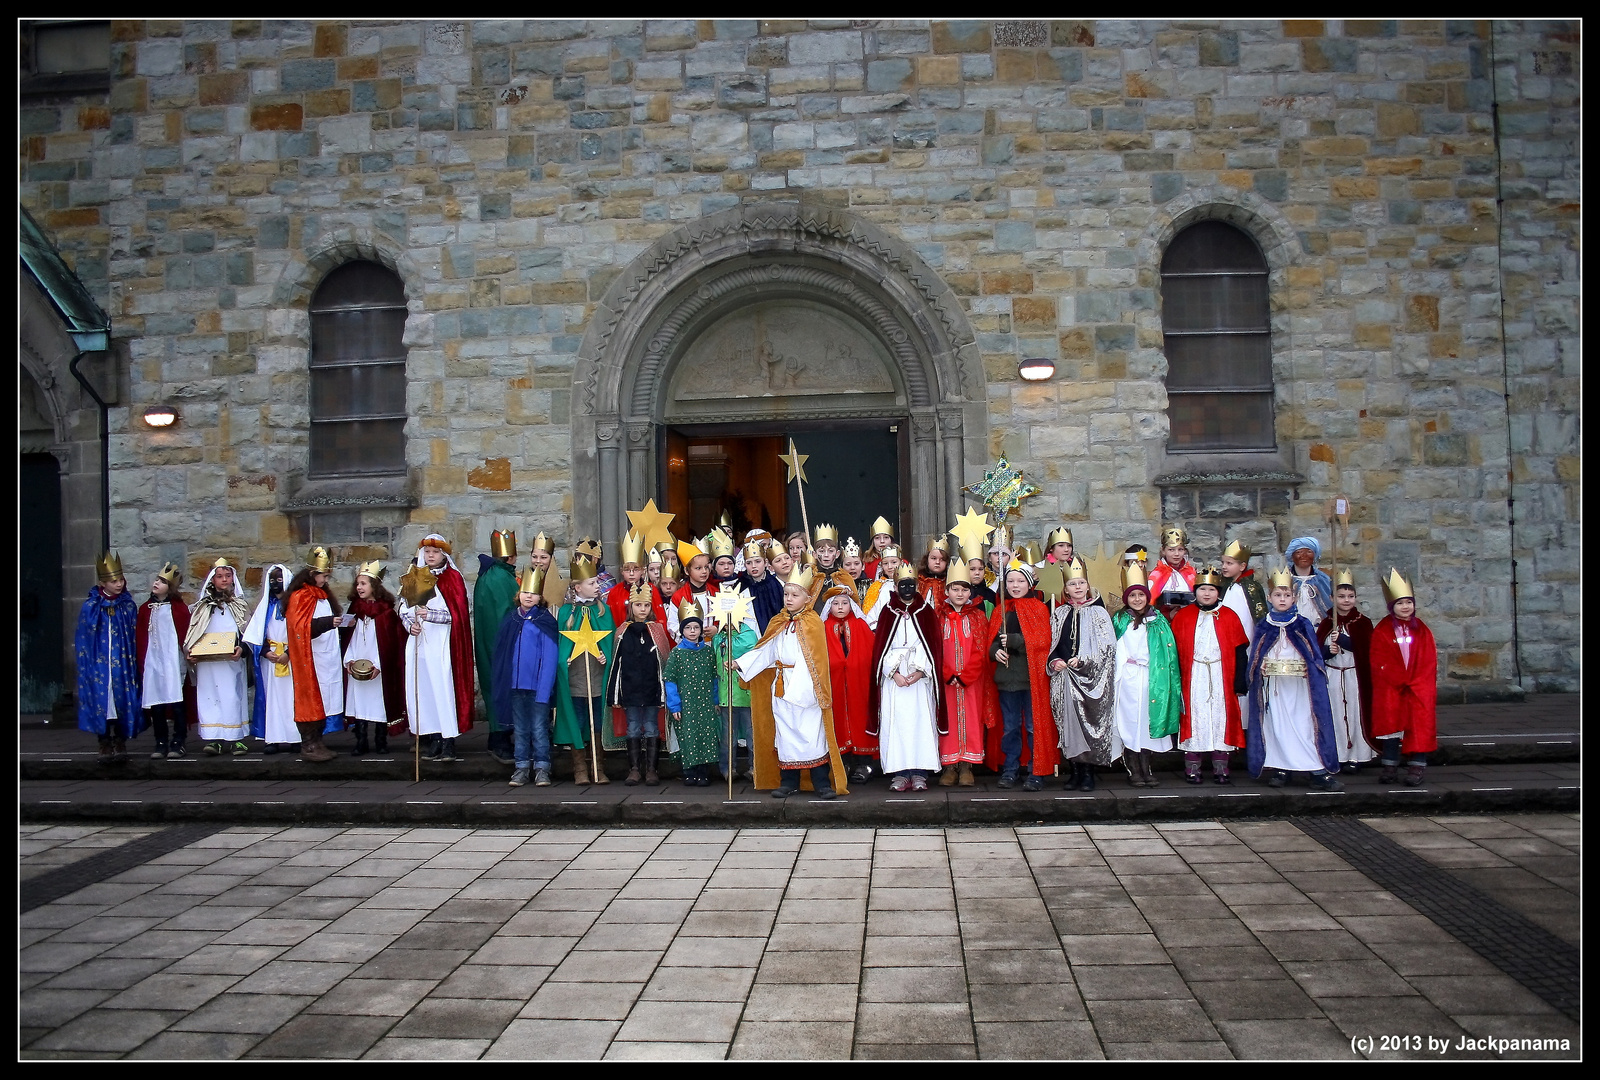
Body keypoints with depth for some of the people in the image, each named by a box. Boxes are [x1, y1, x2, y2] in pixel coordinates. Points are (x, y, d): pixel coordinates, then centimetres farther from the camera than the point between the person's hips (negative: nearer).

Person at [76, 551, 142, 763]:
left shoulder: (129, 606, 4)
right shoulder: (91, 607, 1)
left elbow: (136, 638, 5)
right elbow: (82, 639, 4)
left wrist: (134, 662, 0)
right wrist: (84, 664, -1)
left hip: (122, 665, 1)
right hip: (98, 664, -1)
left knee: (122, 701, 1)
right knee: (100, 702, -2)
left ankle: (120, 744, 13)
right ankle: (105, 745, 8)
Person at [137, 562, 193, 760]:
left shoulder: (179, 608, 0)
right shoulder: (145, 609, 10)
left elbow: (186, 635, -2)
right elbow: (140, 639, 11)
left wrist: (187, 656, -8)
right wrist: (141, 663, 4)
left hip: (174, 662, -4)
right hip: (152, 662, 4)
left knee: (177, 703, -3)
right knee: (156, 704, 5)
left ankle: (178, 742, 5)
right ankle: (161, 743, 13)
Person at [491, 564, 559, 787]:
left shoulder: (546, 622, -5)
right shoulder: (510, 620, 8)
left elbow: (549, 658, -8)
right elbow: (500, 655, 12)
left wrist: (544, 690, -14)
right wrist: (500, 683, 5)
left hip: (538, 686, -4)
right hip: (515, 685, 4)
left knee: (539, 729, -1)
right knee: (519, 729, 11)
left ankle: (542, 769, 10)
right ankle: (521, 768, 20)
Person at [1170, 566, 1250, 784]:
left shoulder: (1229, 616, 5)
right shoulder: (1182, 616, 3)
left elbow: (1240, 650, 4)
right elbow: (1174, 650, 3)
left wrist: (1240, 681, 0)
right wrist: (1175, 681, -1)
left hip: (1221, 679, 1)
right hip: (1193, 679, -1)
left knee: (1221, 719, 3)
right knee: (1194, 720, 0)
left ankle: (1220, 769, 12)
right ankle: (1192, 769, 8)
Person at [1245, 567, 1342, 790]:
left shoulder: (1303, 625, 6)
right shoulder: (1263, 626, 8)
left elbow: (1315, 654, 4)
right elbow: (1255, 657, 9)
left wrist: (1314, 672, -10)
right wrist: (1258, 672, -6)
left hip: (1300, 683, -1)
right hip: (1273, 685, 1)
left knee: (1306, 723, -4)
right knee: (1277, 725, 2)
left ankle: (1319, 772, -3)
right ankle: (1281, 769, 9)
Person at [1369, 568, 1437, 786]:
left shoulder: (1422, 630, 8)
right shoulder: (1381, 631, 0)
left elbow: (1429, 661, 5)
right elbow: (1379, 662, -5)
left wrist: (1414, 682, -6)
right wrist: (1401, 681, -9)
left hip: (1420, 687, 2)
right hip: (1390, 688, -2)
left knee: (1421, 724, -3)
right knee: (1390, 720, -2)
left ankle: (1417, 767, 1)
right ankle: (1390, 766, 6)